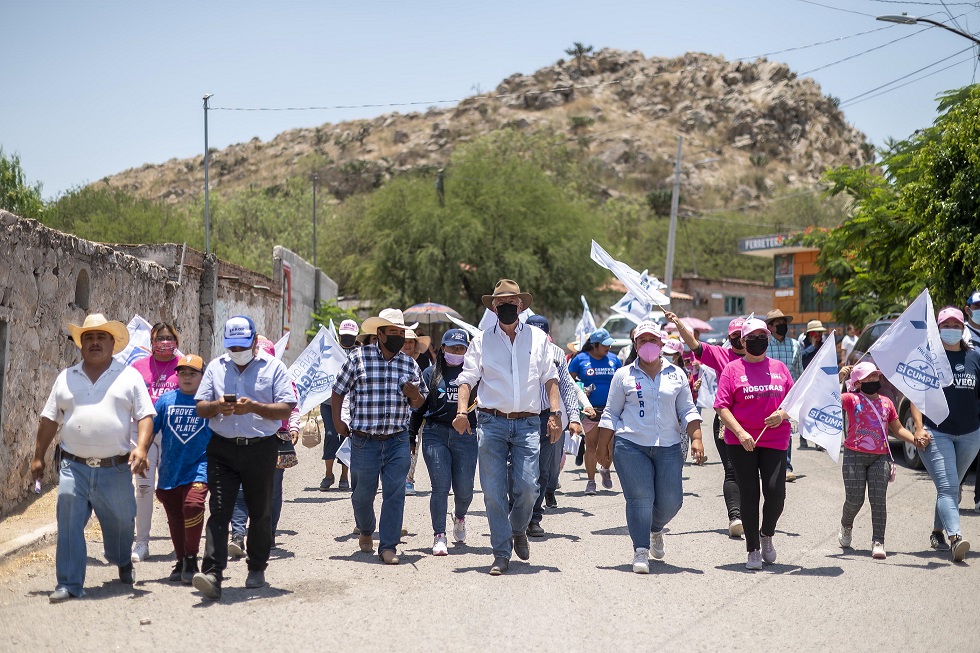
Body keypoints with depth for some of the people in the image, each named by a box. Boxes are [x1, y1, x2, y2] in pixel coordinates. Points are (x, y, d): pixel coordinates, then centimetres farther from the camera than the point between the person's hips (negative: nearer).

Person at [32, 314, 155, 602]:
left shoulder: (129, 376, 5)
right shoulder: (66, 378, 11)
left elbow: (145, 416, 0)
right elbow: (49, 420, 15)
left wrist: (141, 449, -15)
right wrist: (38, 456, 12)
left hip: (116, 469, -1)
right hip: (73, 467, 1)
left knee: (121, 522, 12)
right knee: (69, 525, -6)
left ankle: (123, 562, 40)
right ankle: (69, 584, -1)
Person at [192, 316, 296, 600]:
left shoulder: (273, 367, 3)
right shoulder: (216, 367, 12)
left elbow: (286, 408, -4)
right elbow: (200, 408, 11)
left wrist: (254, 407, -19)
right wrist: (217, 407, -12)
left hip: (261, 449, -1)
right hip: (222, 449, 1)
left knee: (260, 512, 9)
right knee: (219, 511, -9)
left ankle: (257, 568, 26)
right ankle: (212, 574, -17)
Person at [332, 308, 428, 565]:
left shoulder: (410, 364, 9)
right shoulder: (358, 358, 0)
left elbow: (419, 403, 17)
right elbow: (339, 390, 8)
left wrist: (414, 394, -6)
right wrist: (337, 421, 0)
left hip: (398, 440, 2)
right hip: (364, 439, -2)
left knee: (395, 492, -6)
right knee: (363, 493, 8)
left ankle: (388, 546, 0)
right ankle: (365, 531, 36)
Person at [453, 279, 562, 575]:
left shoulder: (537, 337, 12)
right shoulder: (482, 340, 8)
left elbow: (550, 377, 13)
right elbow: (467, 378, 4)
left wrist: (555, 412, 2)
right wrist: (462, 410, -12)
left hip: (527, 423, 1)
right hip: (491, 423, 0)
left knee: (526, 487, -8)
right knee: (494, 491, -3)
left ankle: (518, 530, 23)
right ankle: (501, 554, 7)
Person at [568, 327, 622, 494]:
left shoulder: (613, 359, 9)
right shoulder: (580, 359, 0)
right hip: (590, 410, -2)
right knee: (591, 445, 3)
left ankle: (605, 469, 29)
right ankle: (590, 481, 12)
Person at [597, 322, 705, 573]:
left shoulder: (676, 375, 12)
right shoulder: (624, 375, 8)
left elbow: (688, 411, 12)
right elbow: (611, 414, 9)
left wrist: (696, 439, -2)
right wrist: (603, 448, 5)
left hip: (669, 448, 2)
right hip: (631, 446, -2)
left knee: (671, 501, -1)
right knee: (640, 497, -11)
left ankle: (655, 530, 31)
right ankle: (641, 551, -7)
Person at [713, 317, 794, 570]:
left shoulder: (779, 368, 12)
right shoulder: (732, 369, 3)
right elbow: (722, 407, -3)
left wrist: (783, 413, -7)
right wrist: (740, 432, -15)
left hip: (775, 440, 2)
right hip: (741, 442, -2)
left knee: (776, 491, -10)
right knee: (748, 494, 1)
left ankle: (767, 535, 19)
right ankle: (753, 549, 13)